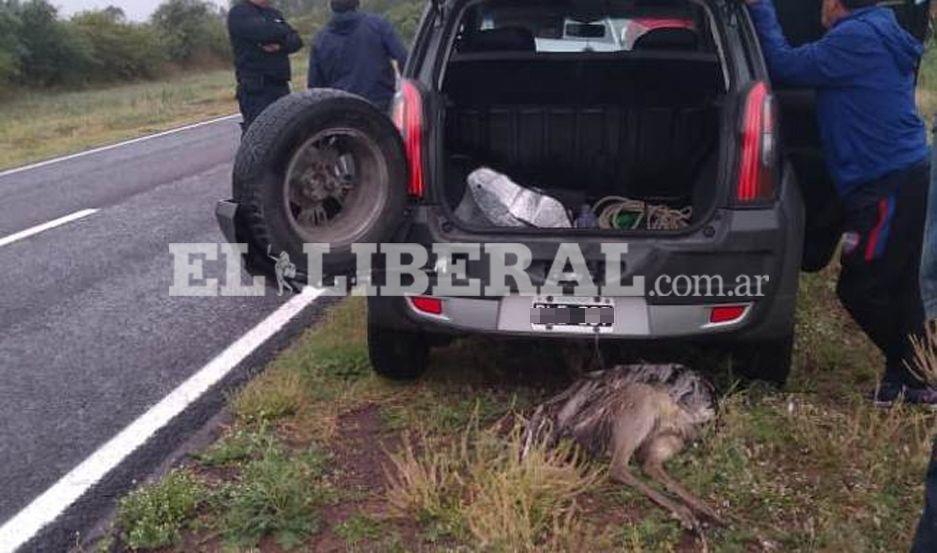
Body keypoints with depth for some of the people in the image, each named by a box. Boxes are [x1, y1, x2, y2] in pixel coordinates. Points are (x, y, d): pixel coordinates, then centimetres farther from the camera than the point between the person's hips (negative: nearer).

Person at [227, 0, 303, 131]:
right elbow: (264, 32, -21)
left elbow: (296, 41, 8)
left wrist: (280, 45, -14)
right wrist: (284, 32, -1)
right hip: (256, 89, -7)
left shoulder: (275, 13, 20)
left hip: (281, 86, 7)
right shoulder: (239, 13, -3)